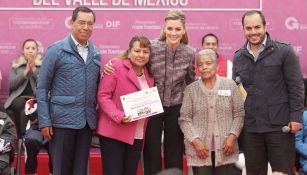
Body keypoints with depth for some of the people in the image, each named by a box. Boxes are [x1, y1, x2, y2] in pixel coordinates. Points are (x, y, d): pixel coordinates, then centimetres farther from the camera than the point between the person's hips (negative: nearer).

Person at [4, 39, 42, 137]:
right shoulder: (16, 64, 15)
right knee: (18, 105, -34)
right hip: (19, 97, 1)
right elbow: (11, 85, 2)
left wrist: (34, 69, -9)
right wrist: (26, 71, -5)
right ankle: (23, 136, -25)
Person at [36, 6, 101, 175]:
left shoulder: (96, 53, 10)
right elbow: (42, 87, -4)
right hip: (62, 120, -5)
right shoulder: (56, 50, -4)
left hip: (87, 121, 5)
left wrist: (97, 116, 9)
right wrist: (44, 121, -10)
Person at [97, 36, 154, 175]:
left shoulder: (148, 74, 13)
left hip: (137, 135, 6)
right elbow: (103, 96, -12)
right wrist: (119, 117, -23)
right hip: (113, 132, -6)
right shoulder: (116, 67, -8)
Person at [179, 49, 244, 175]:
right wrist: (195, 141, -10)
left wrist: (232, 136, -7)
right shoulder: (191, 89, 4)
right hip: (200, 150, -1)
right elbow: (184, 119, 1)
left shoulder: (230, 85, 6)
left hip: (225, 149, 1)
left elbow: (239, 113, 5)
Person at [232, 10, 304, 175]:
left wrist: (296, 117, -11)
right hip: (250, 128, 4)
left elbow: (296, 87, -5)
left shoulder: (284, 51, -4)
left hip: (280, 126, -4)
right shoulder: (238, 57, 9)